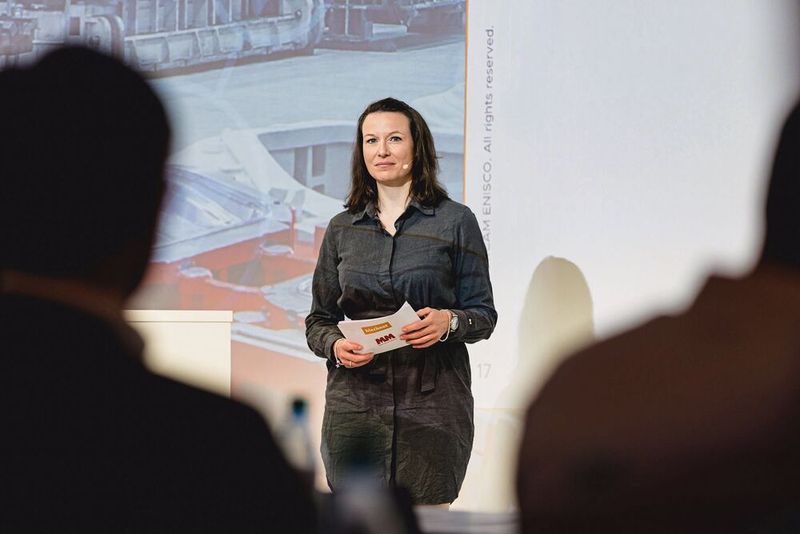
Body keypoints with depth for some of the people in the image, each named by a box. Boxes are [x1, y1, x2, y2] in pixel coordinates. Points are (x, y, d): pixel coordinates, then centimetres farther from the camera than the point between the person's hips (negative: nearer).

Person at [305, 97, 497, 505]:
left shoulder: (456, 222, 3)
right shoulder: (342, 229, 11)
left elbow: (483, 313, 3)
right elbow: (318, 319, 15)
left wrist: (449, 321, -17)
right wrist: (335, 345, -7)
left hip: (431, 402, -2)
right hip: (354, 404, 2)